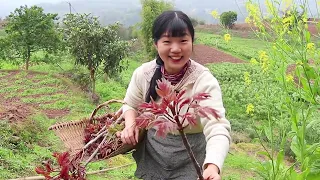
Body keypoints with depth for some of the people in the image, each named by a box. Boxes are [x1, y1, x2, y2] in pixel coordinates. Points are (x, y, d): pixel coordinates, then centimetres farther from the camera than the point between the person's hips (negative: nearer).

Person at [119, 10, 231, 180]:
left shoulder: (204, 81, -24)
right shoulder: (143, 73, -11)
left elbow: (217, 128, -35)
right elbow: (131, 105, 8)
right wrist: (130, 124, -15)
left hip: (189, 163, -3)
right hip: (151, 157, 4)